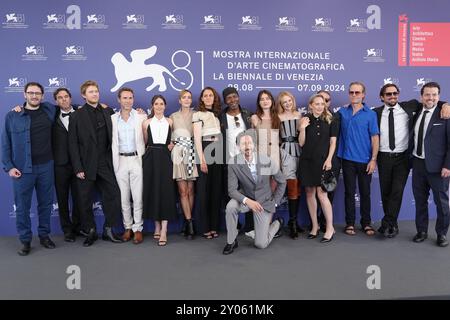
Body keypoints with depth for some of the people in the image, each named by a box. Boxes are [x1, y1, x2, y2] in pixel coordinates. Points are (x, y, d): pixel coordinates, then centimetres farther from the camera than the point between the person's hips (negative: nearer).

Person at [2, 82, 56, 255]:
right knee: (22, 206, 3)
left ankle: (44, 235, 27)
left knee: (46, 203, 11)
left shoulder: (50, 110, 5)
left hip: (46, 166, 2)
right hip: (22, 169, -2)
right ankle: (25, 240, 17)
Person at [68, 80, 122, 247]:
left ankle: (108, 230, 12)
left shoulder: (107, 112, 9)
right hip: (86, 166, -2)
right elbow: (73, 144, -4)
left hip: (105, 164, 3)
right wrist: (78, 168, -9)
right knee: (85, 201, 5)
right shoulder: (77, 116, 0)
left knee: (113, 195, -2)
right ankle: (90, 232, 22)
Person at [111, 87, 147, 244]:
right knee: (124, 197, 8)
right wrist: (114, 161, 2)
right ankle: (128, 227, 20)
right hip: (120, 161, 2)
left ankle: (138, 228, 9)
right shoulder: (112, 119, 7)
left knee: (138, 196, -2)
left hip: (137, 159, -2)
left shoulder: (141, 117, 3)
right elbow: (111, 140, 9)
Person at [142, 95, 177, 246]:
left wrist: (171, 145, 2)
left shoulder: (170, 122, 7)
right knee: (152, 190, 2)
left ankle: (164, 230, -7)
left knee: (166, 191, -7)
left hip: (165, 158, 0)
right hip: (151, 158, 1)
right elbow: (145, 142, 14)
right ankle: (157, 225, 17)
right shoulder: (146, 123, 7)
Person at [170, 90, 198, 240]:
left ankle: (188, 222, 11)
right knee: (183, 190, -5)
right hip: (178, 153, 0)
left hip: (192, 153, 0)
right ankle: (190, 224, -3)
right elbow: (169, 136, 16)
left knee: (190, 190, 1)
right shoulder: (173, 116, 15)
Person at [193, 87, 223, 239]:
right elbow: (197, 138, -8)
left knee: (217, 188, 6)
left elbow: (221, 134, 13)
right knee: (204, 189, -2)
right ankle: (204, 227, 6)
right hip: (205, 150, -5)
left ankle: (214, 225, 14)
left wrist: (223, 154, 2)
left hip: (218, 152, 5)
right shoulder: (198, 114, 0)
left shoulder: (218, 114, 16)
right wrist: (202, 159, -15)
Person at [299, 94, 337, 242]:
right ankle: (315, 226, 20)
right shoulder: (305, 120, 5)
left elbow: (333, 142, 2)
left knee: (321, 193, -9)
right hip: (307, 161, 2)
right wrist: (302, 128, -12)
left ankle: (330, 228, 2)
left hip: (322, 161, -2)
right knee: (310, 192, 7)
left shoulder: (329, 121, 3)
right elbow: (301, 143, 2)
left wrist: (329, 159, -8)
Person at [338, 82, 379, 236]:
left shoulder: (370, 114, -1)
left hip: (365, 160, -1)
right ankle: (350, 223, 17)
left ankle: (366, 222, 21)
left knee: (365, 192, 8)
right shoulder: (342, 112, 4)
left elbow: (375, 138, -3)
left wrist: (373, 159, -9)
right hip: (348, 159, 1)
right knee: (349, 192, 7)